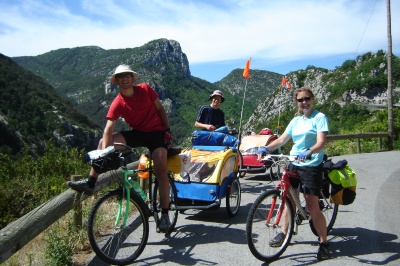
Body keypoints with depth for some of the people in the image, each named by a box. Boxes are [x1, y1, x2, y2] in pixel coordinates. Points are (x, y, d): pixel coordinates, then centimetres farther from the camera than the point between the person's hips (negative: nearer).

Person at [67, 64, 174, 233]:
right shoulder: (117, 104, -11)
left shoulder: (145, 89, -8)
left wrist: (167, 130, -6)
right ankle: (90, 183, -11)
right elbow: (109, 129, -22)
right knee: (103, 142, -17)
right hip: (136, 134, 2)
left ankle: (165, 215, -2)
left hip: (156, 133, -2)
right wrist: (104, 151, -35)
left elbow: (160, 109, 1)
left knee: (161, 172, -13)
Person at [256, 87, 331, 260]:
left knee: (312, 207, -6)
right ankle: (284, 232, 30)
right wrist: (266, 148, -8)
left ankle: (324, 242, 11)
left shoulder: (319, 117, -5)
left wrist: (309, 152, -37)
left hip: (311, 166, -6)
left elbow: (321, 142, -18)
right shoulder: (296, 120, 12)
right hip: (293, 164, 6)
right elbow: (282, 139, 7)